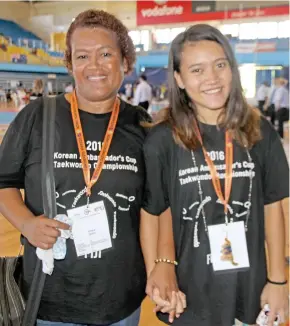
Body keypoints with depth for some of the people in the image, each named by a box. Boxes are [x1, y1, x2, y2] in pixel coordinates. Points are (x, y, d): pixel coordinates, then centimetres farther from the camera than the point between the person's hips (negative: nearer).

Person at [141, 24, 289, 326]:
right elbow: (152, 211, -4)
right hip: (190, 287, -2)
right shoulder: (162, 140, -13)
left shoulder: (260, 133, -6)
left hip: (248, 285, 2)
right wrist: (161, 266, -10)